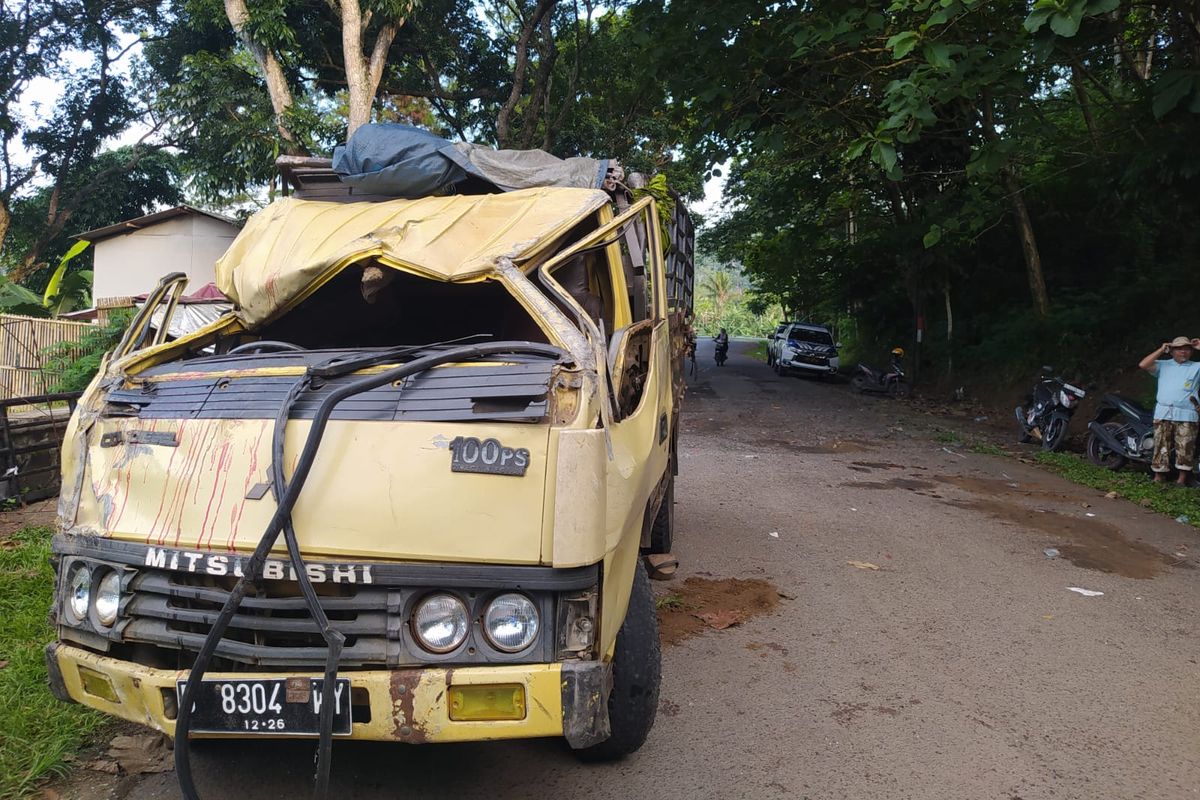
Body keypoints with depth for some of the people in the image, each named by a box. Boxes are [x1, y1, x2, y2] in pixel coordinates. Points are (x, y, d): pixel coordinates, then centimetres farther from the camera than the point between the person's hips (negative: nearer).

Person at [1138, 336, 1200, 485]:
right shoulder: (1163, 365, 15)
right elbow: (1142, 365, 1)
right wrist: (1161, 350, 4)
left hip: (1186, 416, 0)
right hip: (1163, 413, 1)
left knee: (1185, 449, -4)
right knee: (1161, 448, 1)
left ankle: (1182, 479, 4)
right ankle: (1159, 476, 6)